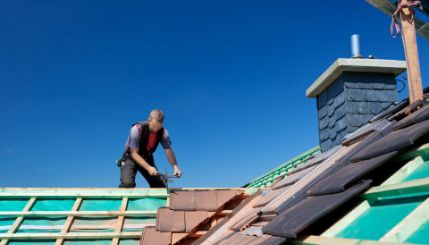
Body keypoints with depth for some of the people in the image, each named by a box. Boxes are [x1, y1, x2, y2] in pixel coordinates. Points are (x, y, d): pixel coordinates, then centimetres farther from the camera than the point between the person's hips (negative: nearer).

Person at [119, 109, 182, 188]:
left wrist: (175, 167, -36)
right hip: (131, 157, -4)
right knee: (127, 184, -26)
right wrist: (148, 168, -37)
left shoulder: (163, 132, -17)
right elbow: (134, 153, -27)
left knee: (159, 186, -4)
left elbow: (168, 150, -18)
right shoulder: (137, 129, -29)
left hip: (147, 158, 4)